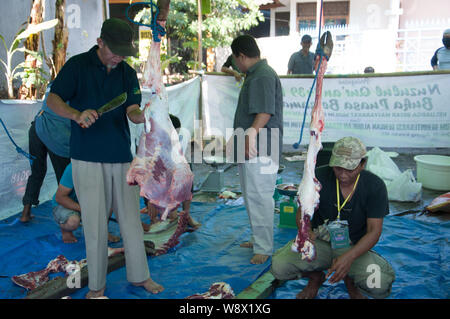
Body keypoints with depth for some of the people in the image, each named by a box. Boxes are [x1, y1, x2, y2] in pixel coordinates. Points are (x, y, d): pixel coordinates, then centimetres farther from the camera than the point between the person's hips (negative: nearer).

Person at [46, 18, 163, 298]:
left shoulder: (128, 73, 8)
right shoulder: (77, 65, -3)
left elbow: (132, 110, -2)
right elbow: (53, 100, -9)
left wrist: (141, 115, -27)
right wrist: (77, 115, -29)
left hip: (122, 158, 4)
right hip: (88, 159, -3)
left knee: (131, 220, 9)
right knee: (95, 224, 3)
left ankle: (140, 275, 26)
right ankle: (97, 284, 20)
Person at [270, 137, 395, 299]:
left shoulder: (375, 186, -13)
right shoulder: (319, 177, -12)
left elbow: (374, 231, -15)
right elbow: (302, 213, -7)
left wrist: (349, 257, -34)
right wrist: (306, 233, -33)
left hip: (355, 248, 0)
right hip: (320, 243, 1)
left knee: (380, 286, -30)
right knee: (279, 267, -25)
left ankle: (350, 279, 10)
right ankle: (316, 277, 11)